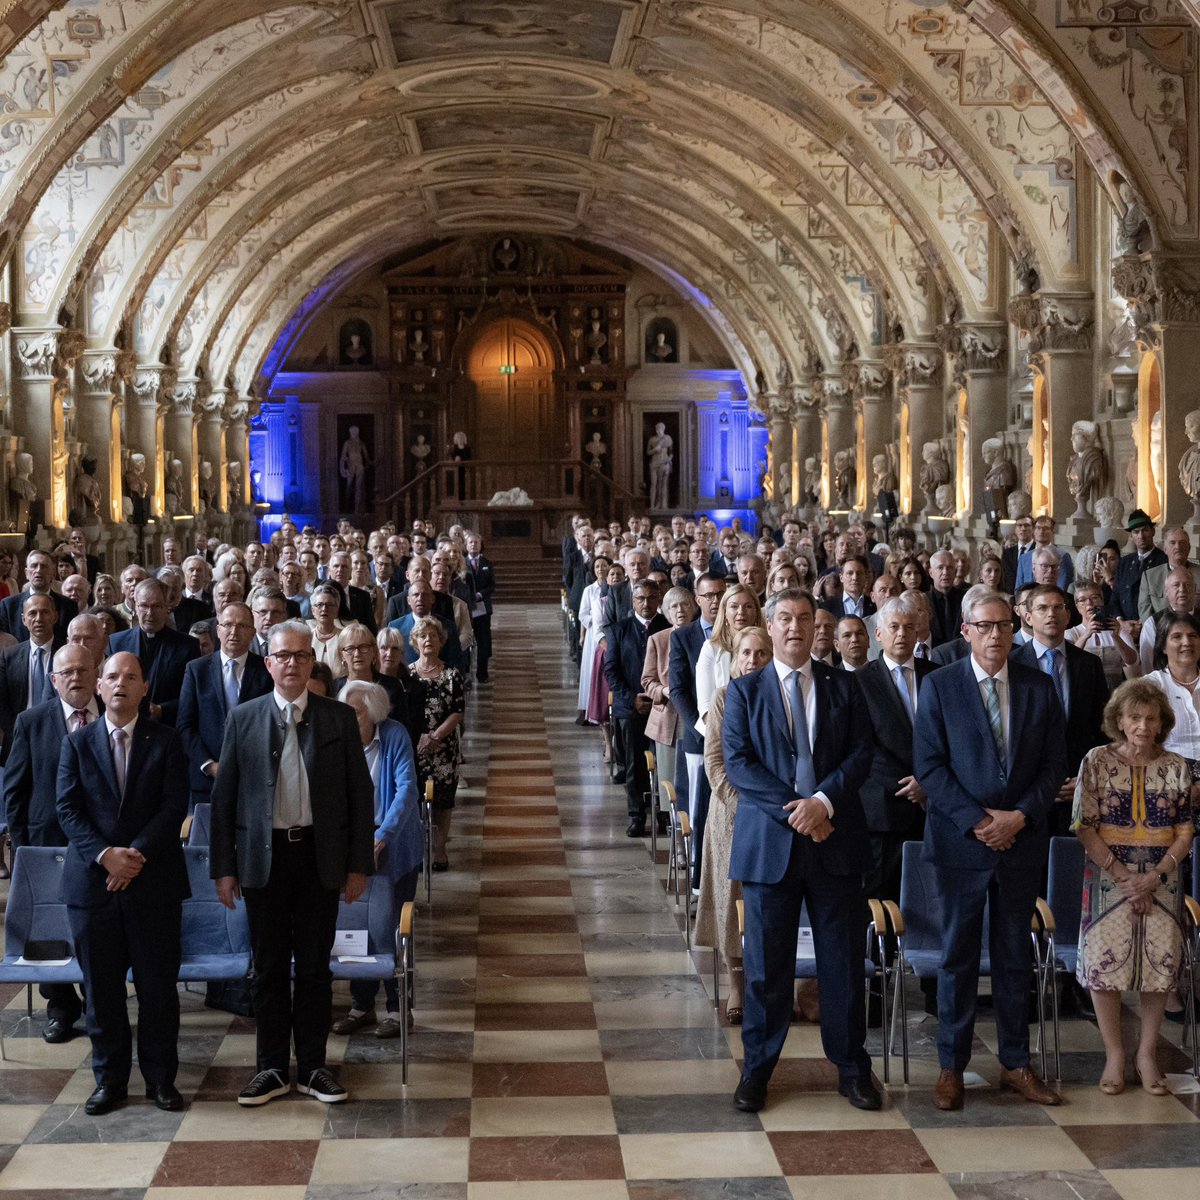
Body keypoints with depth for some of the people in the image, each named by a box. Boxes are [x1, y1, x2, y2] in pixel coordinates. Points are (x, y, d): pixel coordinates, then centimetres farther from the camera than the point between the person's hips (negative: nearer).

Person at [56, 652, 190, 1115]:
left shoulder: (166, 741, 4)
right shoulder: (77, 743, 7)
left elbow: (174, 805, -4)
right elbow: (68, 810, 1)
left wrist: (137, 853, -15)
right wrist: (104, 855, -14)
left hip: (154, 880, -1)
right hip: (93, 881, 1)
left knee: (159, 985, 3)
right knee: (101, 986, 6)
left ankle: (160, 1077, 15)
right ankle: (109, 1079, 18)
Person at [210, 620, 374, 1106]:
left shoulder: (340, 718, 1)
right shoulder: (243, 719, 2)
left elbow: (359, 793, 3)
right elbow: (223, 797, 4)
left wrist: (358, 865, -1)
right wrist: (224, 867, -1)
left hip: (320, 857, 0)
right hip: (264, 856, 0)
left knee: (315, 966, 7)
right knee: (268, 968, 7)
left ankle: (312, 1066, 20)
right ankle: (272, 1068, 19)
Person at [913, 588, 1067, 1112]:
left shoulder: (1038, 687, 4)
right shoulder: (939, 685, -3)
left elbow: (1054, 764, 3)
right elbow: (929, 765, -7)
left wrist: (1020, 816, -11)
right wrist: (976, 821, -14)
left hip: (1022, 840, 3)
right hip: (960, 841, -2)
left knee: (1015, 955, 11)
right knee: (958, 955, 5)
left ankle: (1016, 1064, 22)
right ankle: (951, 1066, 15)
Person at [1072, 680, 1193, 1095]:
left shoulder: (1176, 767, 3)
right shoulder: (1098, 761, -2)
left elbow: (1185, 833, 3)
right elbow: (1085, 827, -4)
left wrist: (1154, 877, -10)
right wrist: (1123, 876, -11)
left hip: (1161, 878, 2)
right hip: (1108, 874, -1)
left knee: (1161, 963, 0)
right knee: (1105, 962, -4)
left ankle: (1147, 1054, 15)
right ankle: (1114, 1055, 10)